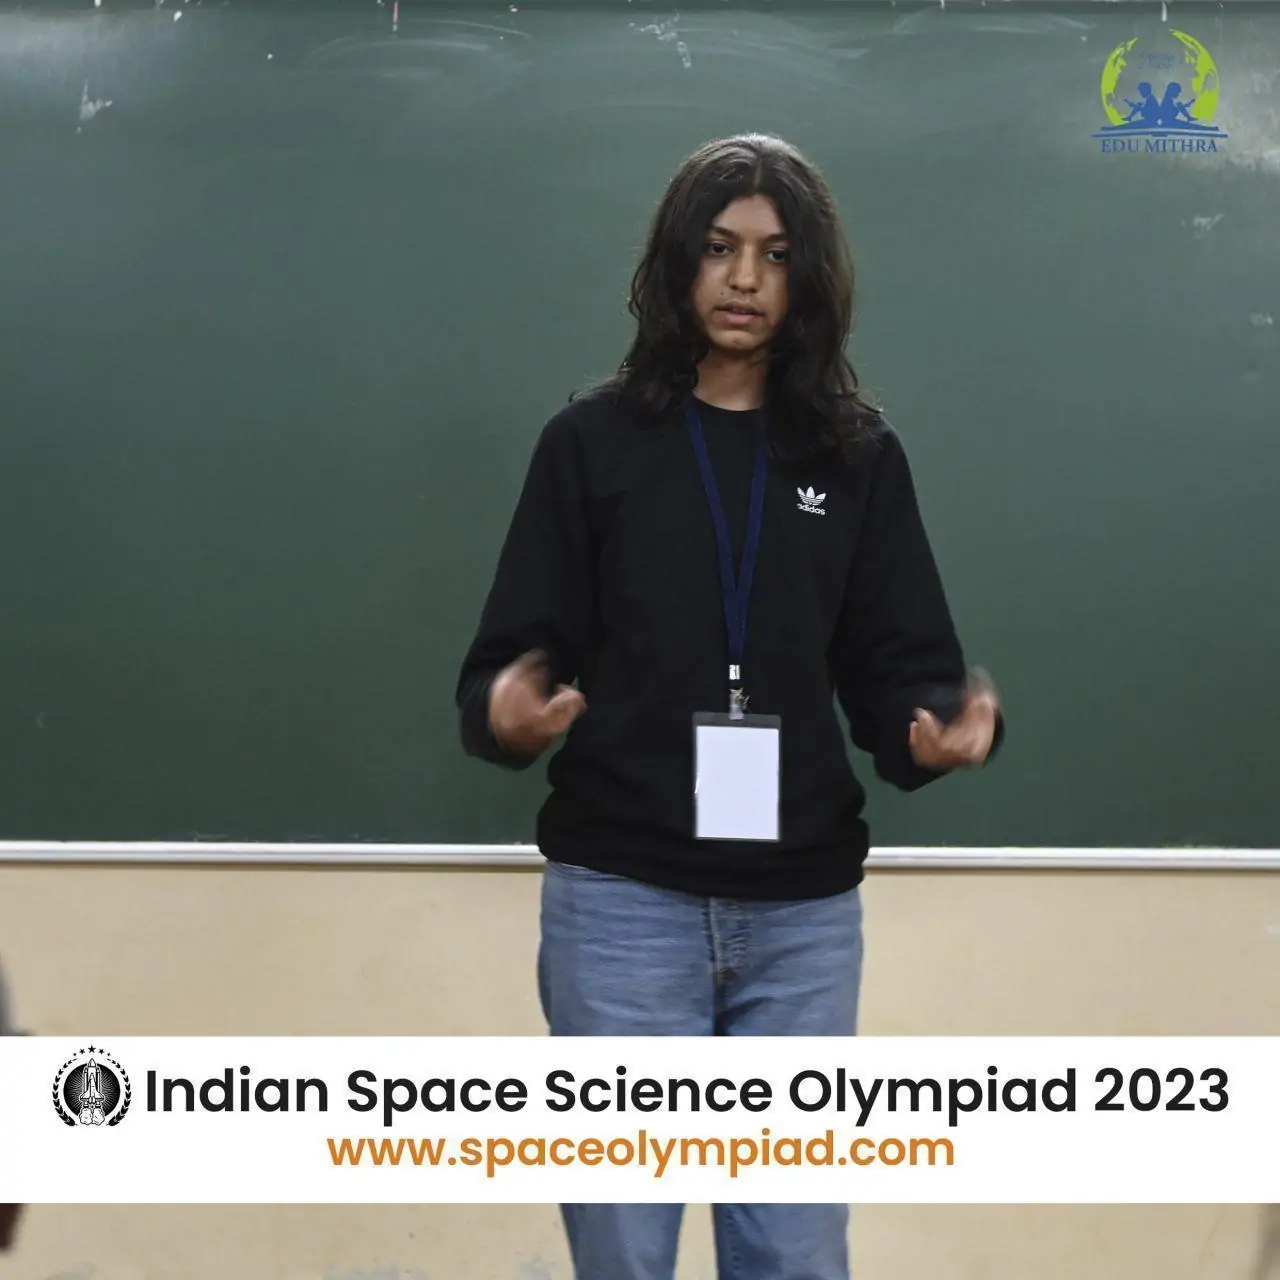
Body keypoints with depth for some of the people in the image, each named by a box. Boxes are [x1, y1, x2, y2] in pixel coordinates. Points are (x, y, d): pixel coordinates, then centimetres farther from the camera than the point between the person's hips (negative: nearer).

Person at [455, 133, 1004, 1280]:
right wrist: (510, 712, -24)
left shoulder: (859, 457, 6)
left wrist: (949, 724, -17)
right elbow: (509, 660, -2)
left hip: (806, 913, 2)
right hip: (621, 900, -2)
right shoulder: (593, 440, 1)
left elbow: (898, 669, 4)